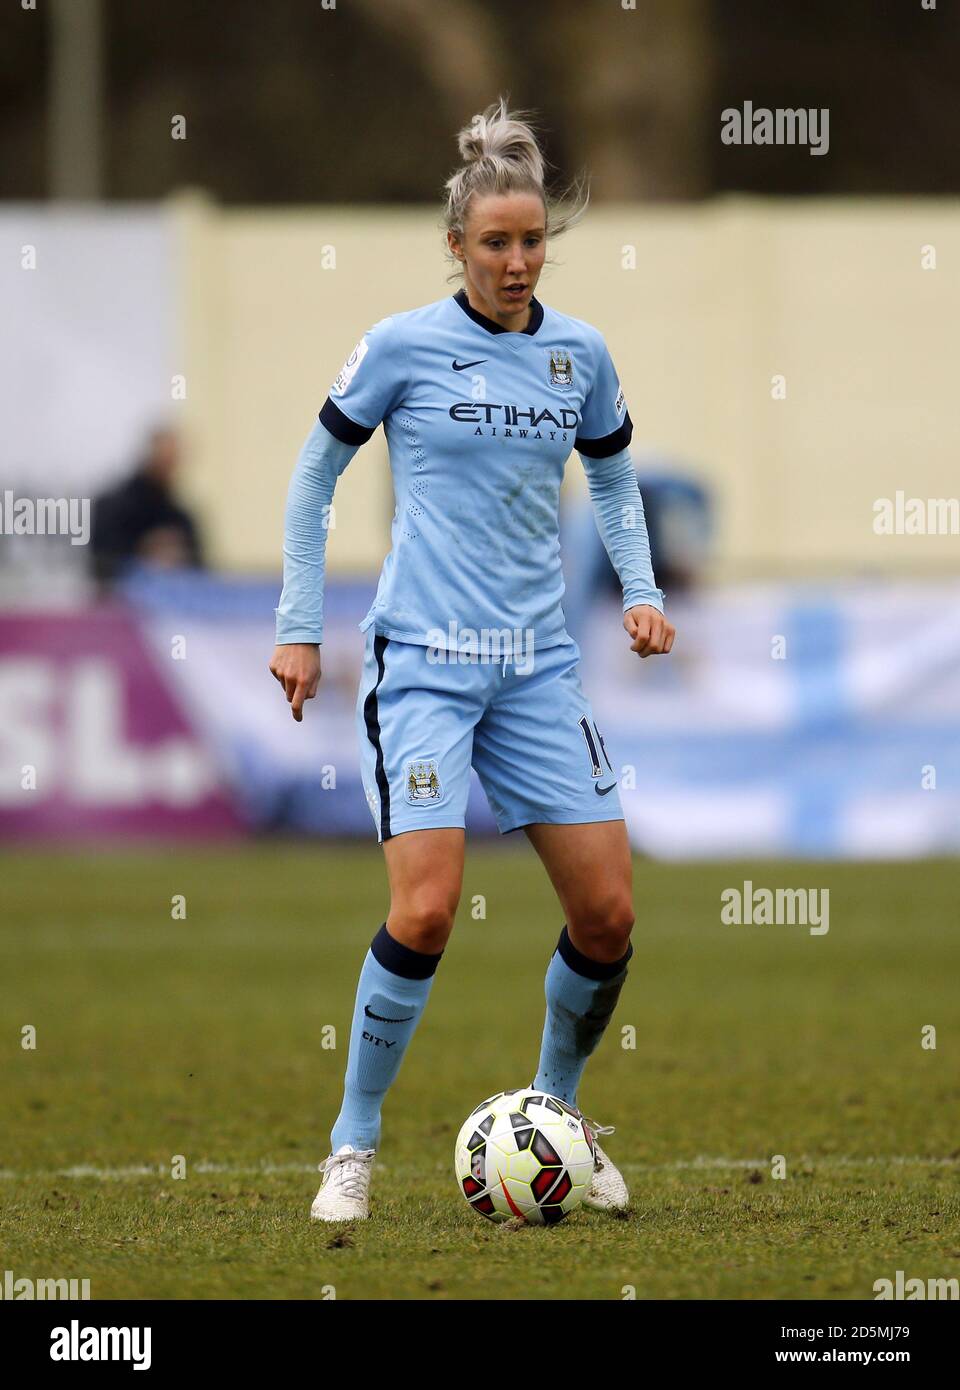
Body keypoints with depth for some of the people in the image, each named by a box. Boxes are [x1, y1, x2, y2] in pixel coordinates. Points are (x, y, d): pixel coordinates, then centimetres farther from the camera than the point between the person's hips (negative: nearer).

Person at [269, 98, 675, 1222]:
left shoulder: (578, 353, 6)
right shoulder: (403, 347, -5)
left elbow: (614, 480, 22)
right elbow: (315, 477, 6)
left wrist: (640, 590, 6)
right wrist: (299, 626, 3)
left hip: (538, 664, 4)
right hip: (423, 661, -4)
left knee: (607, 915, -1)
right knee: (426, 912, -17)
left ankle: (556, 1109, 23)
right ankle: (353, 1148, -2)